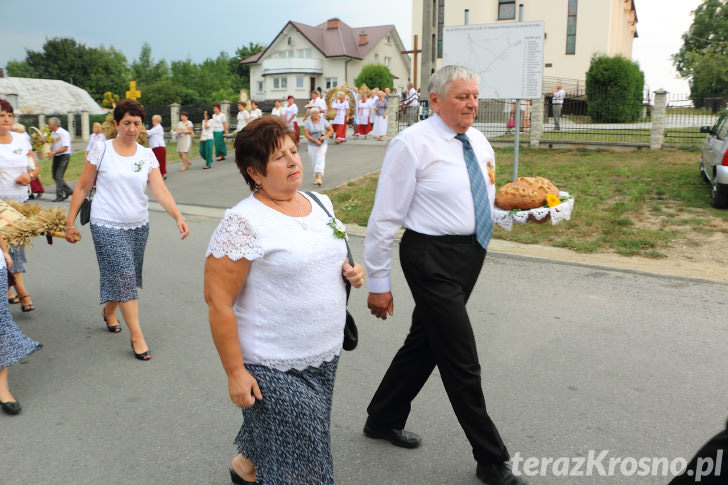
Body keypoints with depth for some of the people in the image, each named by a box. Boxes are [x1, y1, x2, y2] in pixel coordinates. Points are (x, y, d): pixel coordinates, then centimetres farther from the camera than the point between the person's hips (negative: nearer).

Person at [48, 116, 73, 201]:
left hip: (64, 156, -9)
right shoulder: (53, 133, 12)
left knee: (58, 176, -11)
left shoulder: (64, 133, -14)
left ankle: (59, 196, -3)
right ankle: (68, 191, 22)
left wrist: (54, 152, -26)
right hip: (56, 156, 9)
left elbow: (65, 148, -21)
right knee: (55, 176, 11)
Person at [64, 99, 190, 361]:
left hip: (138, 225, 4)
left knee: (125, 277, 15)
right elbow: (83, 187, 0)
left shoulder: (147, 155, 2)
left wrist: (178, 217, -25)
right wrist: (70, 222, -2)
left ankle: (108, 310, 44)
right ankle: (136, 335, -1)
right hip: (108, 226, -4)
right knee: (125, 277, -8)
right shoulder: (102, 149, -5)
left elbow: (160, 190, -10)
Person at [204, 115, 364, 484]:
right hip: (273, 370, -7)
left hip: (325, 357, 7)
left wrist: (351, 271, -2)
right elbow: (218, 302, -17)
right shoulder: (242, 224, -18)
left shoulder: (321, 203, 4)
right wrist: (235, 373, -16)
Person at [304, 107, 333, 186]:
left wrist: (325, 136, -11)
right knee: (314, 162, 7)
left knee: (320, 161, -15)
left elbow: (331, 130, 5)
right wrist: (315, 141, -17)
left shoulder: (323, 121, -1)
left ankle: (319, 178, -24)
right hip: (312, 145, 1)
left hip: (322, 145, -1)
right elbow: (306, 134, -9)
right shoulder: (308, 122, -3)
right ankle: (317, 177, 26)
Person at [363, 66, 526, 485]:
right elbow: (385, 219, -13)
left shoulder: (480, 143, 10)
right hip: (432, 257, -8)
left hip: (472, 253, 8)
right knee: (462, 362, 0)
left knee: (424, 342, 19)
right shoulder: (413, 144, -13)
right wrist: (379, 284, -12)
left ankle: (383, 419, 41)